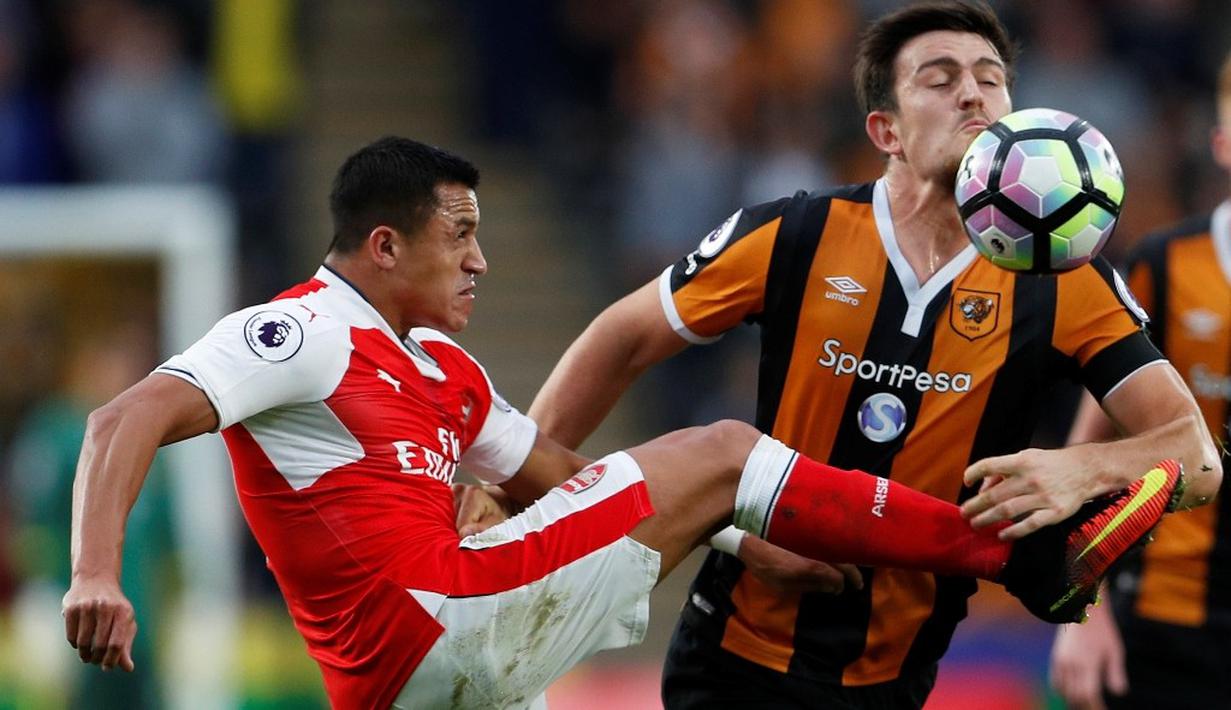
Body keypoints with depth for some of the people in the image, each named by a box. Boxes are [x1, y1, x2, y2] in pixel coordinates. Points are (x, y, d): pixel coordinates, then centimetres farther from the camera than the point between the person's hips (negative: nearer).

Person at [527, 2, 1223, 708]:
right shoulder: (795, 236, -7)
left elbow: (1196, 455, -13)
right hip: (738, 652, -1)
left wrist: (1083, 470, -34)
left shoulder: (1065, 285, -6)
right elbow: (623, 341, 5)